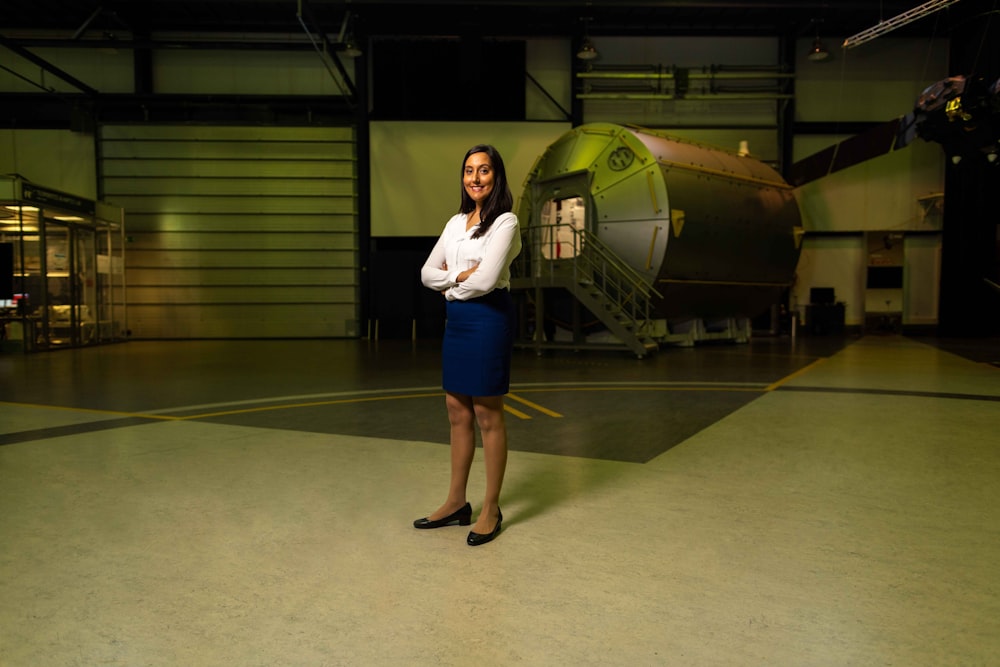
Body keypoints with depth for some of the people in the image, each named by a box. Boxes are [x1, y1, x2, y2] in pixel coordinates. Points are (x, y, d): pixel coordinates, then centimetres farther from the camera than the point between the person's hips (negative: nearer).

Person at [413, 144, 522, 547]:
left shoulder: (504, 222, -9)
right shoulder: (456, 222, 14)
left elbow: (486, 279, -20)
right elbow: (427, 272, 9)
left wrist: (451, 287, -3)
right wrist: (459, 277, -9)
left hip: (488, 318, -7)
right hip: (456, 318, 8)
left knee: (487, 416, 1)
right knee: (457, 412, 12)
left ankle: (491, 510, 15)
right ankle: (457, 503, 25)